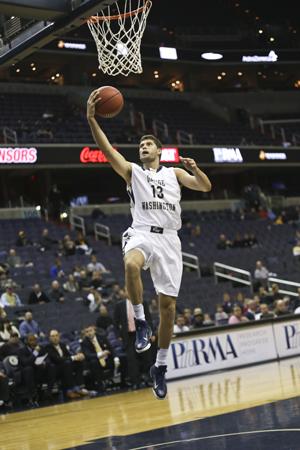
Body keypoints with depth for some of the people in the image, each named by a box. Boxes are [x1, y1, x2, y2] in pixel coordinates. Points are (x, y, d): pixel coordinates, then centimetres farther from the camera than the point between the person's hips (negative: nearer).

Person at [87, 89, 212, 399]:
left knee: (168, 305, 0)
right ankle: (141, 322, -21)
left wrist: (194, 169, -9)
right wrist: (91, 120, -16)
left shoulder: (174, 173, 19)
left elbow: (206, 187, 11)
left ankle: (160, 366, 15)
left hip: (168, 238, 2)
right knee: (131, 264, -40)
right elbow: (107, 150, -2)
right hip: (142, 233, -2)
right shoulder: (132, 171, 13)